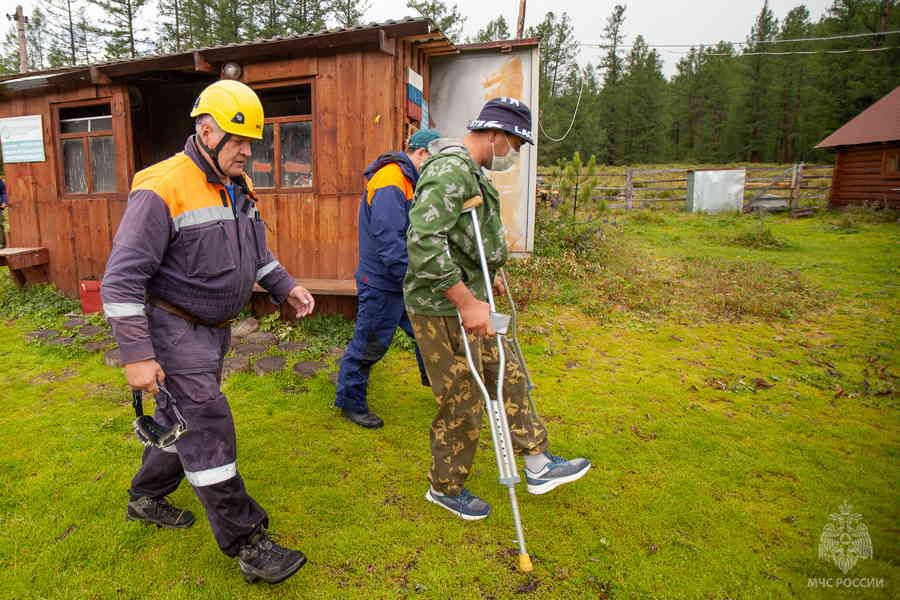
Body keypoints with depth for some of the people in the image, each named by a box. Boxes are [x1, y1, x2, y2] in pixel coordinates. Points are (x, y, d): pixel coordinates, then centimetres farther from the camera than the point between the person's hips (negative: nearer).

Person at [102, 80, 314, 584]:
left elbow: (256, 252, 20)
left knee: (181, 418, 22)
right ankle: (248, 543, 5)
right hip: (175, 332, -8)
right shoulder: (162, 190, -19)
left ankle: (147, 497, 45)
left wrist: (286, 287, 4)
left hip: (215, 328, 9)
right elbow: (122, 279, -20)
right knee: (208, 430, -5)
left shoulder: (239, 188, 7)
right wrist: (137, 355, -23)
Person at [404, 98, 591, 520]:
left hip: (465, 299, 11)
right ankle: (445, 489, 27)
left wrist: (488, 276, 33)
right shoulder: (451, 170, -21)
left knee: (508, 376, 18)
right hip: (443, 309, -11)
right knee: (463, 405, 3)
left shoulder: (471, 172, 14)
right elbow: (423, 243, -32)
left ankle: (539, 467, 34)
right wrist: (467, 302, -31)